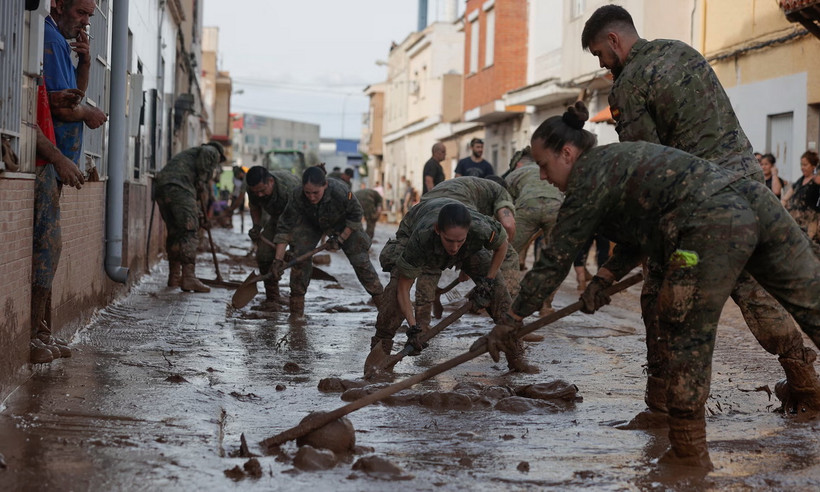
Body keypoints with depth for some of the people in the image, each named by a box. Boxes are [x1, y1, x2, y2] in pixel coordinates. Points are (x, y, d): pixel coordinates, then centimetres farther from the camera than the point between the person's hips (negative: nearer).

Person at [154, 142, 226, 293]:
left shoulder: (190, 154, 40)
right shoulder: (213, 151, 18)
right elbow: (207, 153, -9)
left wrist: (200, 215, 34)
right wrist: (203, 186, -3)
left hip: (160, 188, 8)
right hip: (178, 187, -8)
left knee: (175, 233, 18)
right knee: (189, 233, -8)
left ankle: (174, 277, 25)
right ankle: (189, 279, -14)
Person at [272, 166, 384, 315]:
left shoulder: (340, 192, -41)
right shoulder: (297, 196, -35)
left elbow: (355, 215, -21)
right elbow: (284, 227, -29)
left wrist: (340, 240, -22)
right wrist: (278, 259, -34)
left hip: (344, 225, -1)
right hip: (311, 223, 1)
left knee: (360, 259, -8)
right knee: (300, 256, -14)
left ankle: (380, 298, 6)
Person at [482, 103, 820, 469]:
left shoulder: (588, 177, 3)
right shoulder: (616, 158, 29)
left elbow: (555, 260, 5)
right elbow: (640, 231, 37)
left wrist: (511, 322, 12)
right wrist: (605, 279, 28)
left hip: (714, 226, -9)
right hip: (755, 199, 9)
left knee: (687, 336, 4)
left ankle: (689, 451, 11)